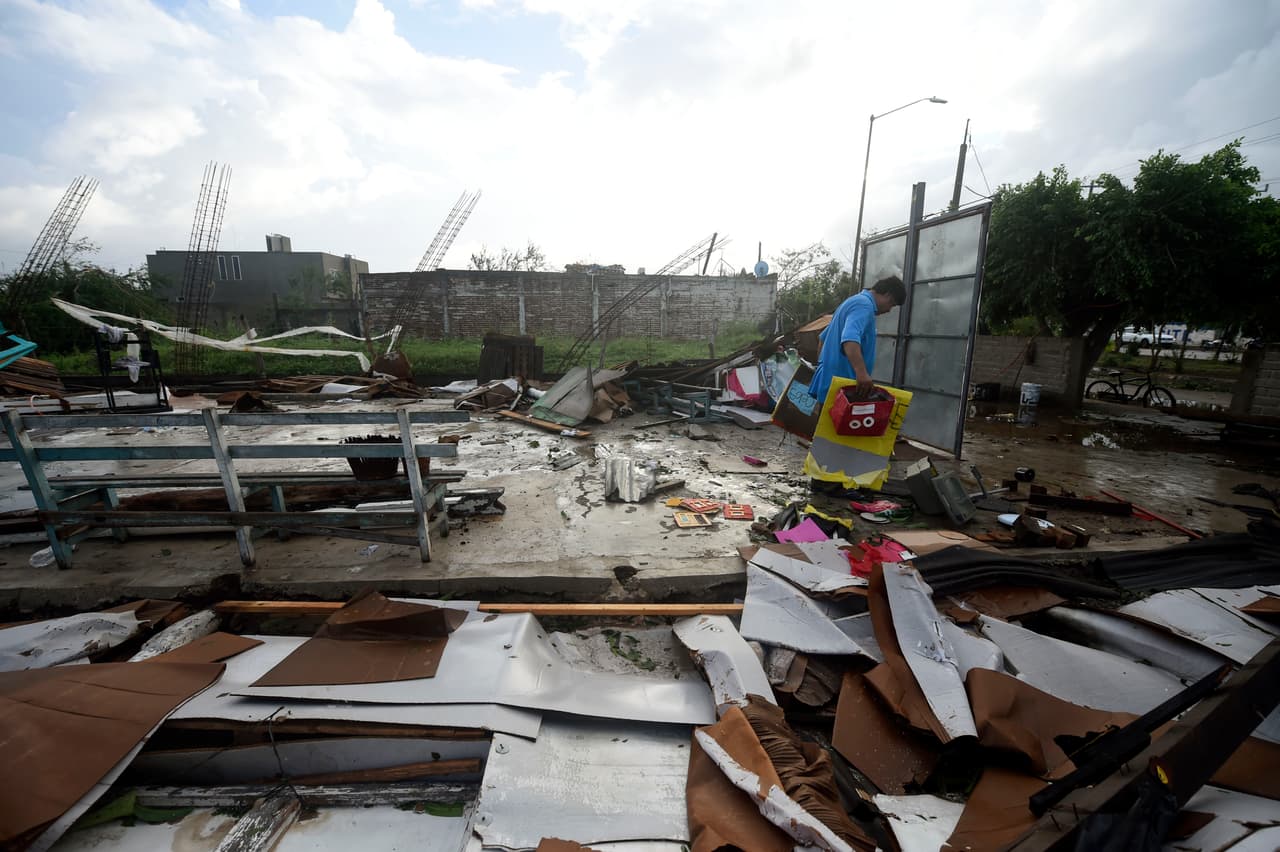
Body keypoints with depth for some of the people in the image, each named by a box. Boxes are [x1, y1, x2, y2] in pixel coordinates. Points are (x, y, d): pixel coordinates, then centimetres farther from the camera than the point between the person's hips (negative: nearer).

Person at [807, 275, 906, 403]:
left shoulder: (854, 301, 22)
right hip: (841, 383, -11)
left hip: (829, 380, 11)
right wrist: (862, 373, -44)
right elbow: (850, 338, -32)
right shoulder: (864, 305, -12)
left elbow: (824, 337, 30)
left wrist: (823, 363, 35)